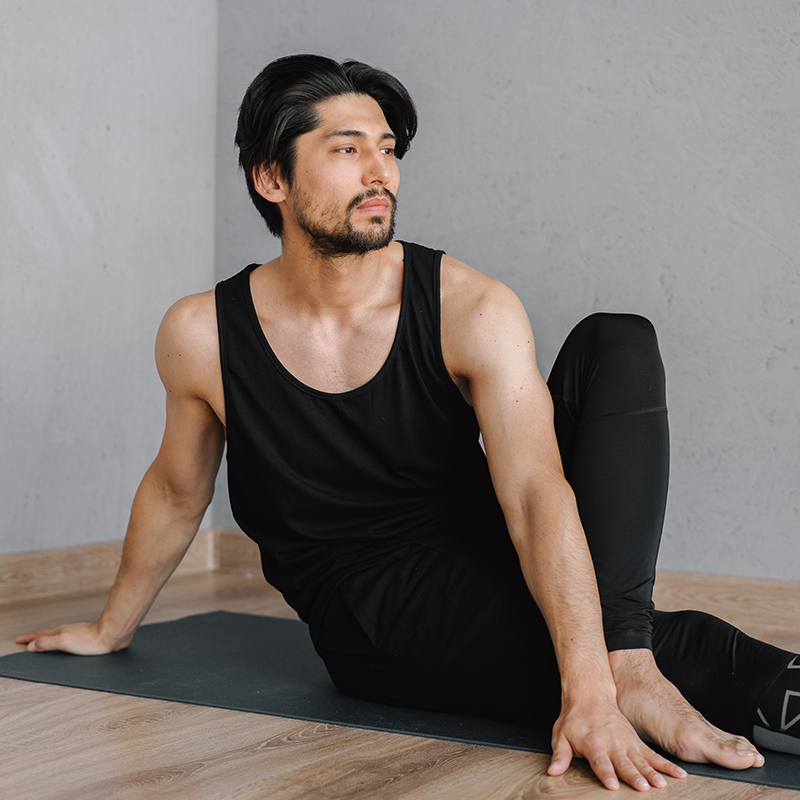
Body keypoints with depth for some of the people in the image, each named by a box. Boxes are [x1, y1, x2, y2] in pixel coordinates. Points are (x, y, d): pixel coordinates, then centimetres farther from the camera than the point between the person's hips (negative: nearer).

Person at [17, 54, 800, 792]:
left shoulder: (470, 310, -14)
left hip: (485, 558, 3)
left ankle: (624, 665, -31)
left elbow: (536, 493, -26)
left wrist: (594, 690, -39)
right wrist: (111, 627, 23)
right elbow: (176, 491, 8)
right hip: (372, 620, -2)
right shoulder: (201, 335, -10)